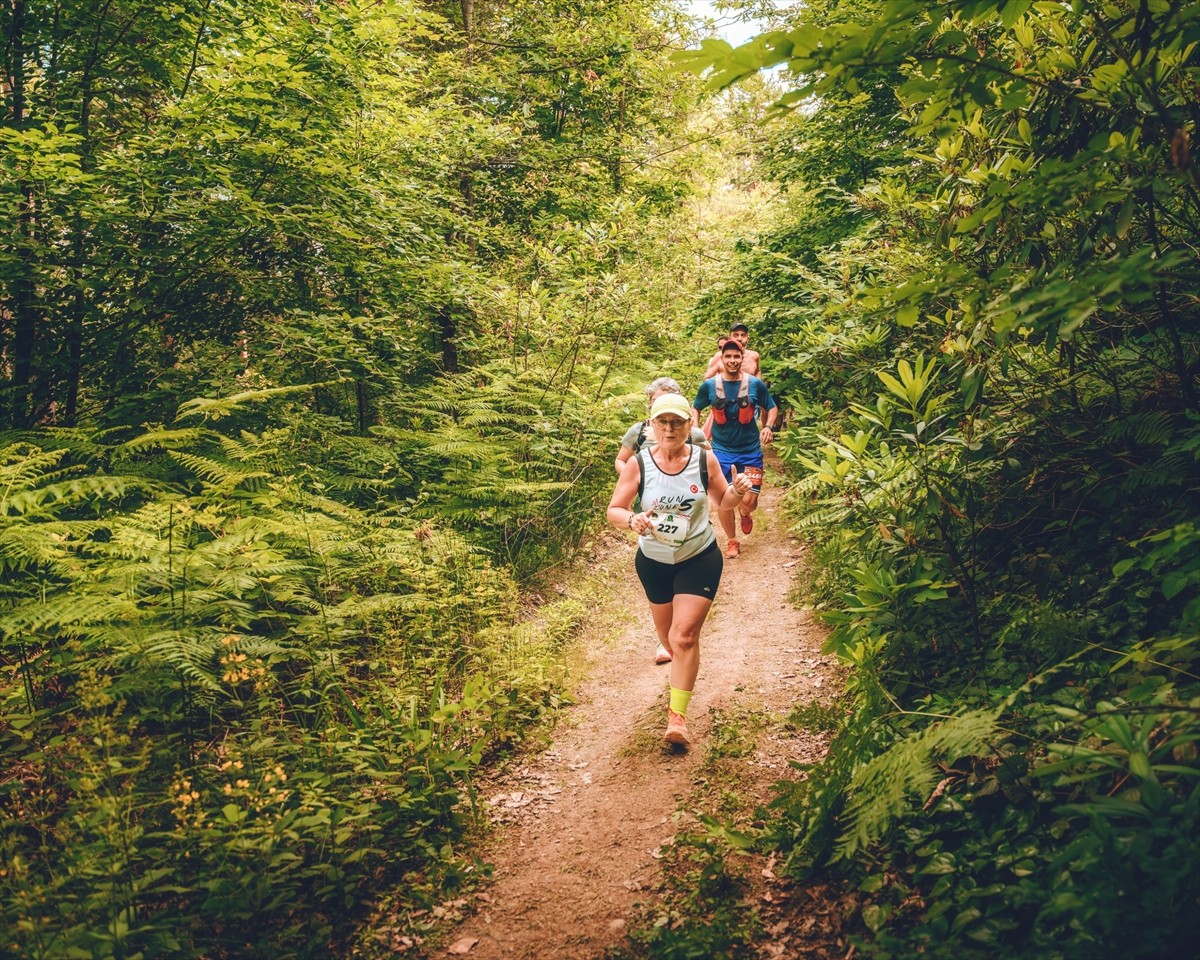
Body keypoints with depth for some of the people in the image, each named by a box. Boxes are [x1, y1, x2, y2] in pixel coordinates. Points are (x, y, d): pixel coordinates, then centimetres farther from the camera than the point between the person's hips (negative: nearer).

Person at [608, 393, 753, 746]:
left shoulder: (705, 459, -12)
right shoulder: (638, 464, -14)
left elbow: (722, 502, 3)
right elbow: (614, 510, -13)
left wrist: (737, 492, -20)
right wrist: (632, 520, -35)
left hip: (700, 560, -2)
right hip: (654, 561, 2)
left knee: (685, 636, -12)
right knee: (666, 631, 20)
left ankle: (678, 717, -5)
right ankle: (680, 668, 55)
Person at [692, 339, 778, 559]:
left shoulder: (755, 384, -6)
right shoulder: (709, 386, -5)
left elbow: (772, 408, 9)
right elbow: (695, 407, 12)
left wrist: (768, 426, -9)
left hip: (750, 450, 0)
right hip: (721, 450, 1)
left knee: (749, 501, -5)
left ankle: (745, 514, 34)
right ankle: (732, 541, 23)